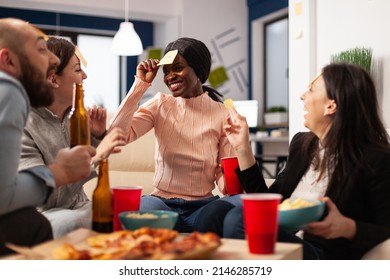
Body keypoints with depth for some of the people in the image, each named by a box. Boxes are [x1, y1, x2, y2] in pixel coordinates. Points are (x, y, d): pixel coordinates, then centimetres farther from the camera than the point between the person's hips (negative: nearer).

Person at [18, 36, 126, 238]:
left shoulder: (69, 117, 4)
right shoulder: (22, 125, -16)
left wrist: (97, 137, -1)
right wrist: (95, 157, -31)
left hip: (77, 208, 7)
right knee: (75, 221, -35)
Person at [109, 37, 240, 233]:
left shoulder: (222, 115, 0)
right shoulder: (160, 104, 3)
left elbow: (224, 171, 1)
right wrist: (140, 84, -10)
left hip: (203, 205, 0)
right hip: (161, 201, 0)